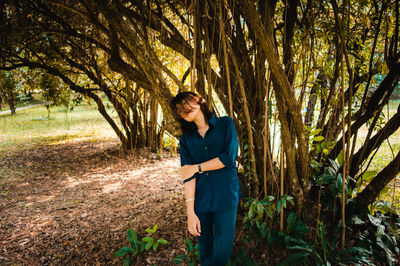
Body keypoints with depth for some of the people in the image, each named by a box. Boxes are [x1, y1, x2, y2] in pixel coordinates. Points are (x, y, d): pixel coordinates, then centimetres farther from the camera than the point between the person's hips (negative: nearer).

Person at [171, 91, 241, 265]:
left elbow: (229, 158, -10)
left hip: (225, 197, -2)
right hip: (200, 200, 2)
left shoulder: (226, 124, 1)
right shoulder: (185, 139, 6)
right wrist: (190, 211, -11)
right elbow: (187, 176, -4)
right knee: (205, 250, 11)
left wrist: (197, 167, -6)